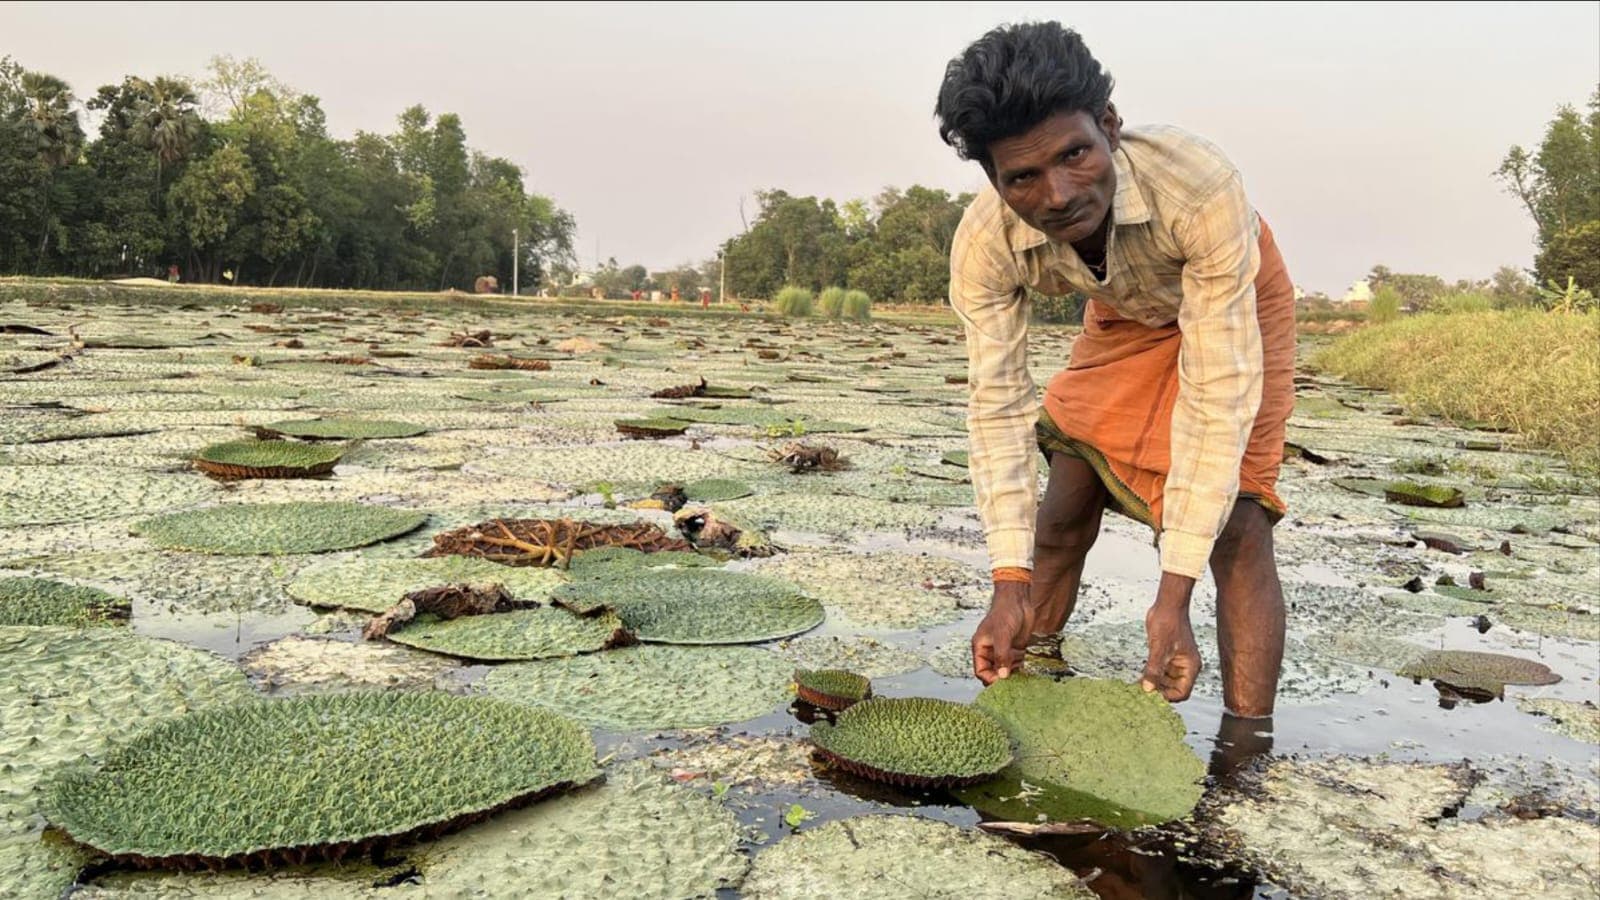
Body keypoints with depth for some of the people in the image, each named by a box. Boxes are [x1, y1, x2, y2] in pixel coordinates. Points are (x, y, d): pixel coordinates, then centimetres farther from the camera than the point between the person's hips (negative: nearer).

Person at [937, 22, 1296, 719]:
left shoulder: (1201, 186, -43)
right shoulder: (983, 244, -32)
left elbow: (1217, 393, -40)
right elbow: (998, 406, -27)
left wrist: (1174, 595, -42)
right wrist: (1011, 583, -35)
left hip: (1235, 301, -3)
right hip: (1125, 314, 3)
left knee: (1236, 526, -16)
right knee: (1063, 512, 0)